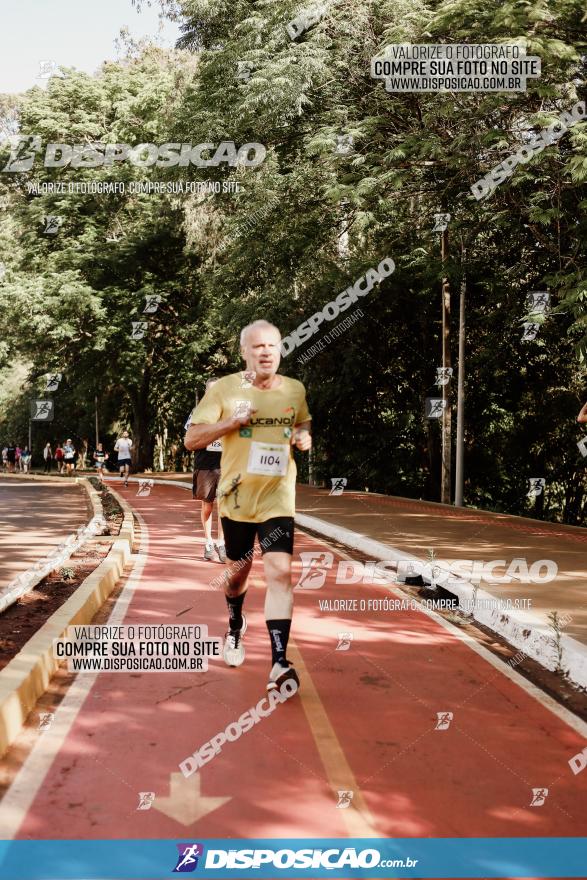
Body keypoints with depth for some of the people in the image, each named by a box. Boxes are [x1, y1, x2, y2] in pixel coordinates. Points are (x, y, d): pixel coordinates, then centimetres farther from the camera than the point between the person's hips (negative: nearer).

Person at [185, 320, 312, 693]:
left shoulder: (295, 390, 2)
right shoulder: (224, 389, -6)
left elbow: (304, 425, 22)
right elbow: (191, 440, -7)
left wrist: (305, 438, -2)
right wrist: (233, 421, -20)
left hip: (278, 498, 0)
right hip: (236, 497, 0)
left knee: (280, 572, -15)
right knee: (239, 570, 16)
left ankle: (279, 663, -15)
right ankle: (236, 628, 47)